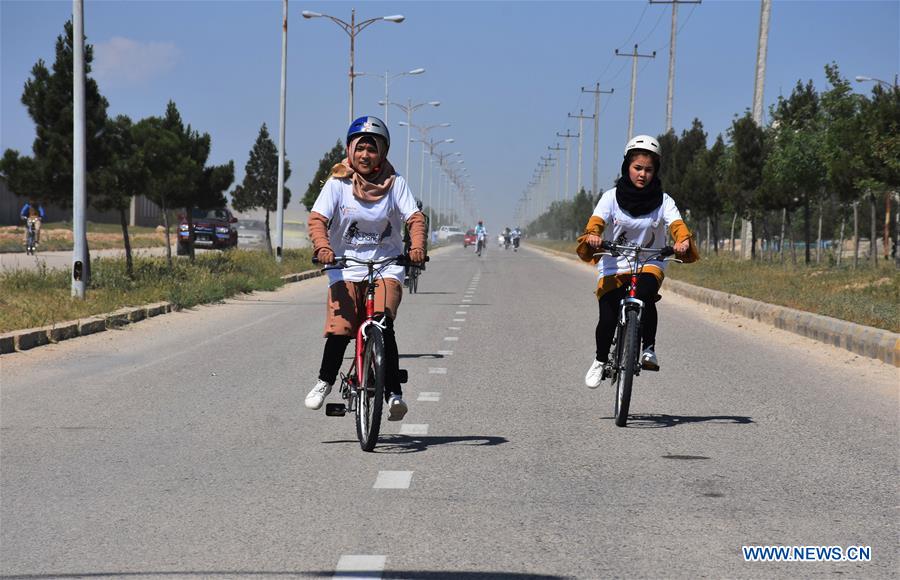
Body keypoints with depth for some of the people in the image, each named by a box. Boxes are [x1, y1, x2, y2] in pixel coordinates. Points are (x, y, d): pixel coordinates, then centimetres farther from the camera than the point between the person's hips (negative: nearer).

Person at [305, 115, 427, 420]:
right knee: (339, 330, -15)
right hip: (346, 268, 0)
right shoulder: (338, 183, -1)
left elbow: (415, 217, -8)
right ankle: (325, 381, 12)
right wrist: (322, 247, -30)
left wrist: (417, 246, -28)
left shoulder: (395, 183, 0)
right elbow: (317, 218, -10)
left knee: (383, 324, -22)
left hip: (386, 267, 0)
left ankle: (393, 392, -14)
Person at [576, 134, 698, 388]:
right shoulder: (612, 197, -3)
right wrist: (592, 235, -42)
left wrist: (683, 240, -40)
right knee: (608, 318, -12)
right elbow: (597, 220, -18)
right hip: (614, 266, 0)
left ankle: (649, 349, -15)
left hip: (649, 264, 0)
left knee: (646, 293, -33)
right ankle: (600, 360, 18)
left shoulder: (663, 201, -2)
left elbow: (676, 224, -17)